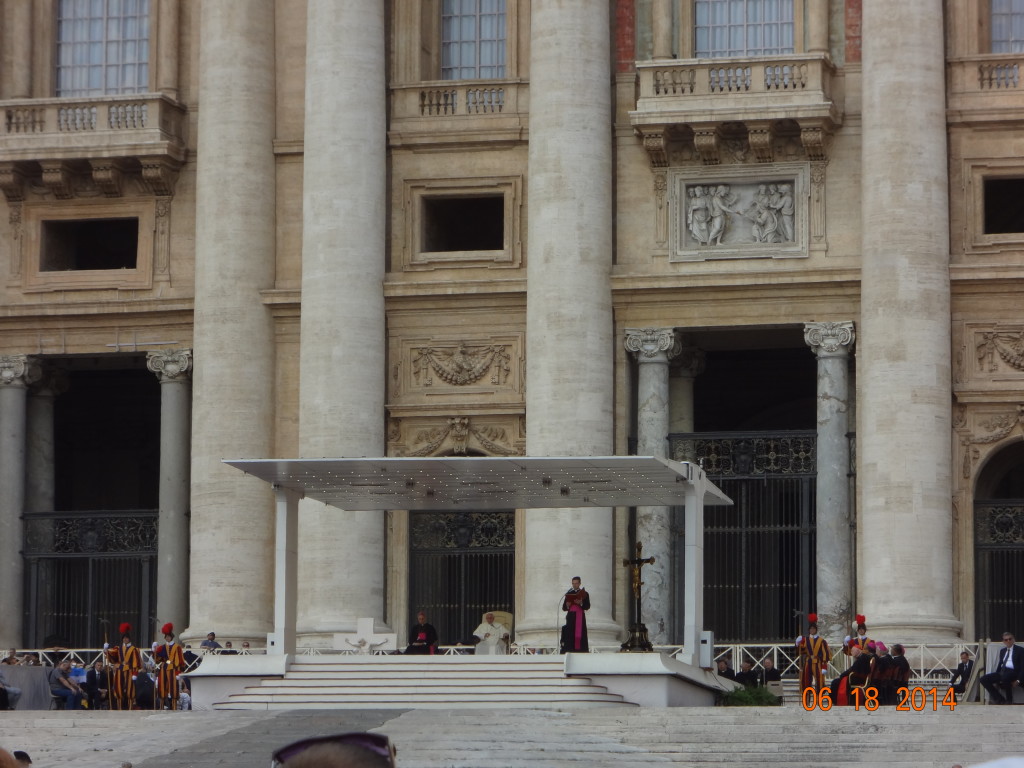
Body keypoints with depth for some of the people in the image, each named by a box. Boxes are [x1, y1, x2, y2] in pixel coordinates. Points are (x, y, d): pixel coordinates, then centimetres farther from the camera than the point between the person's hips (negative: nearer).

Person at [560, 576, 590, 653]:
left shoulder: (584, 594, 6)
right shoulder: (568, 594, 13)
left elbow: (587, 607, -2)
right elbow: (564, 608, 10)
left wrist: (581, 603, -20)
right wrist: (567, 606, -12)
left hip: (580, 617, -2)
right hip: (571, 617, 2)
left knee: (580, 635, -10)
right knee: (570, 635, -9)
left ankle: (581, 650, -11)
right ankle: (570, 651, -12)